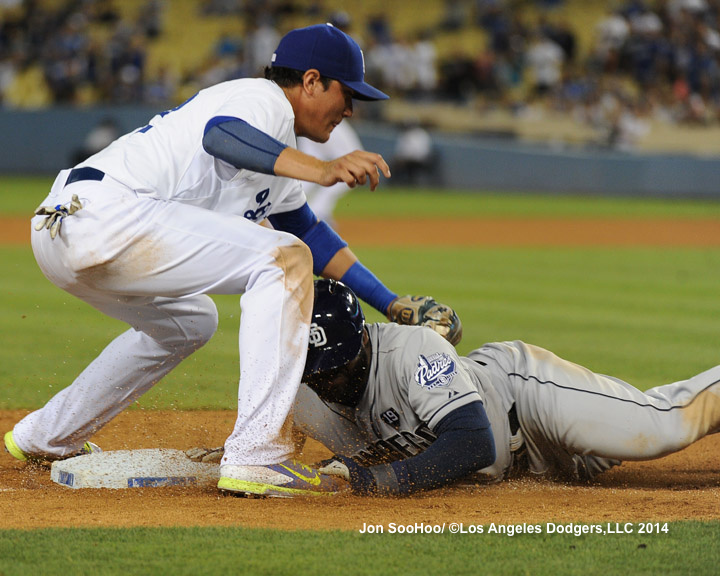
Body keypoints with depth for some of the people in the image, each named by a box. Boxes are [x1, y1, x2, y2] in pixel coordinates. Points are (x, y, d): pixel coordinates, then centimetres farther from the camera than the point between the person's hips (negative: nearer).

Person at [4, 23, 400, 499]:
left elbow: (310, 232, 36)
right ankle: (257, 458, -23)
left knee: (188, 321, 35)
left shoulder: (273, 156, 29)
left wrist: (391, 304, 31)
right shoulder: (266, 99, -2)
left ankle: (45, 437, 43)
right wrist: (321, 170, -37)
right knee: (282, 259, -16)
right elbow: (219, 134, -26)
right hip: (106, 214, -11)